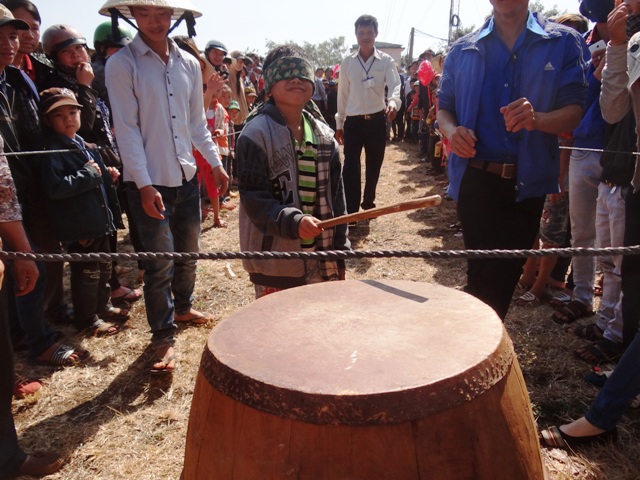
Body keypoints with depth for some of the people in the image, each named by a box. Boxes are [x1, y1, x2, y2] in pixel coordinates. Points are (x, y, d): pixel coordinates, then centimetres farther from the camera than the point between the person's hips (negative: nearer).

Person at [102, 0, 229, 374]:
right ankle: (164, 337, 14)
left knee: (188, 250, 17)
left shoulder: (189, 63, 7)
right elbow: (127, 129, -12)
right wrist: (144, 185, -17)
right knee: (161, 261, -2)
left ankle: (183, 307, 40)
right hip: (149, 181, -5)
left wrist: (216, 163, 10)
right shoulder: (122, 64, -7)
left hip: (187, 174, 5)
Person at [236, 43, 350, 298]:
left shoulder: (323, 134, 7)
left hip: (320, 258, 6)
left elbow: (335, 196, 9)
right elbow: (254, 199, -15)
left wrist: (339, 250, 7)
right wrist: (293, 222, -30)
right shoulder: (256, 134, -10)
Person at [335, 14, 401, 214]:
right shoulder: (347, 63, 3)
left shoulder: (386, 61, -1)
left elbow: (395, 85, -15)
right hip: (353, 121, 0)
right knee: (351, 167, -8)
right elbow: (342, 95, 7)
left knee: (374, 165, 13)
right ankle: (350, 210, -7)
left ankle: (368, 202, 32)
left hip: (377, 120, 0)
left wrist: (393, 103, -37)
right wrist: (339, 124, 8)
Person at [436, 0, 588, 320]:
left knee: (506, 275, 11)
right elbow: (444, 107, 13)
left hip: (527, 182, 0)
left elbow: (574, 111, -3)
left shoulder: (564, 42, 4)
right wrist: (452, 130, -11)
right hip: (475, 179, 0)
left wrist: (537, 119, -25)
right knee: (483, 275, 3)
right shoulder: (463, 49, 10)